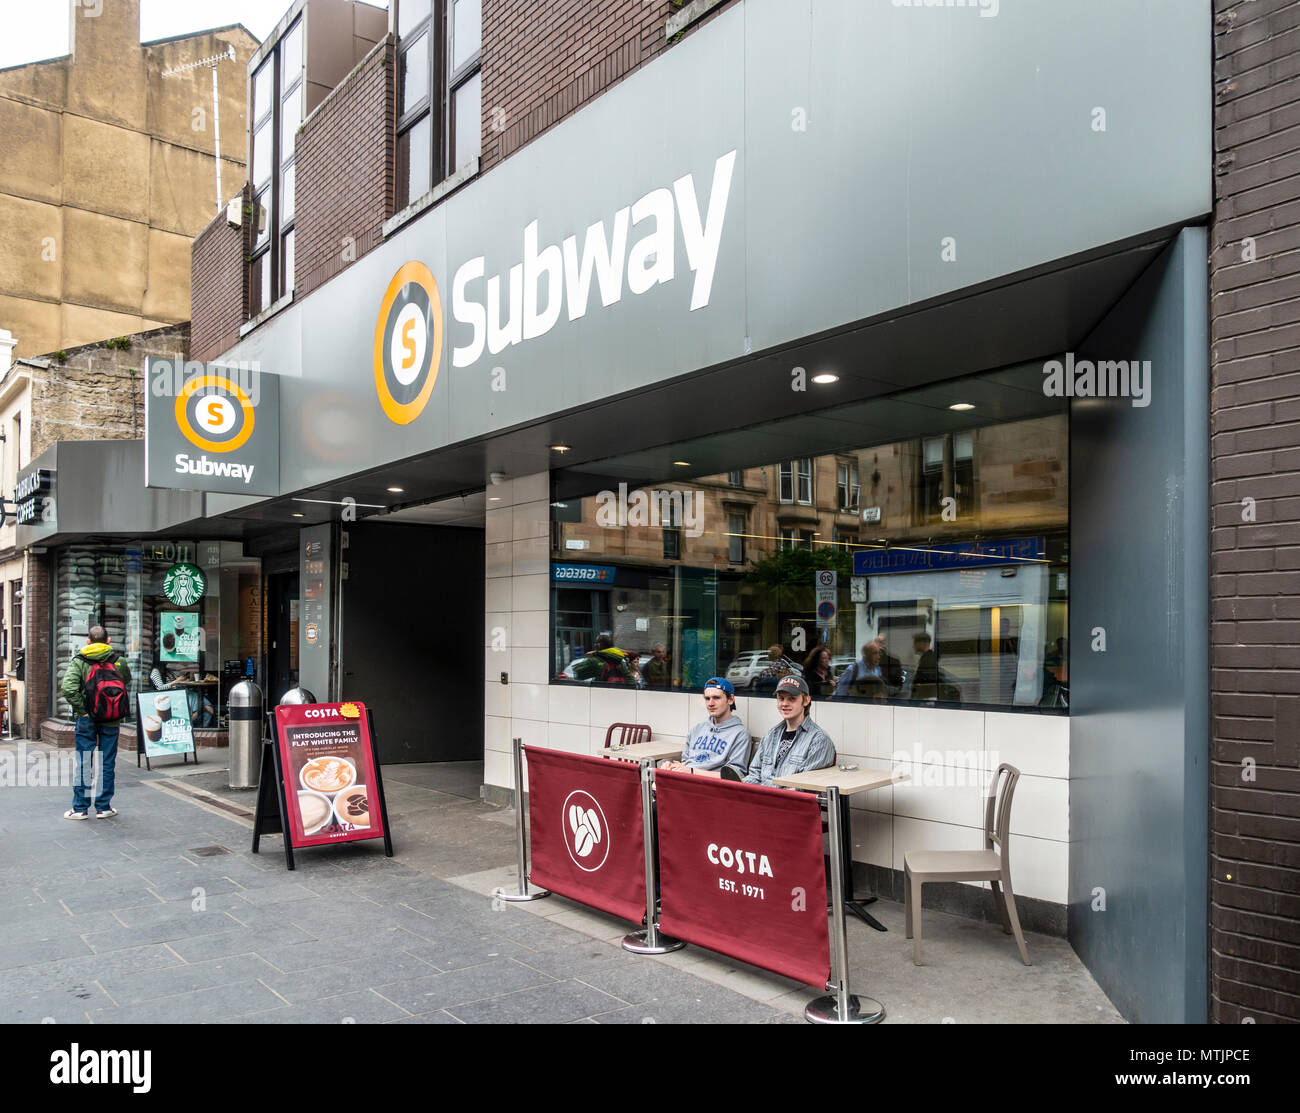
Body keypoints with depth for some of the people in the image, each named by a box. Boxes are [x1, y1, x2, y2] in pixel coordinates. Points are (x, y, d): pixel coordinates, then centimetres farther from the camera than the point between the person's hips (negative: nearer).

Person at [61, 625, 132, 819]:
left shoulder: (79, 661, -4)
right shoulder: (119, 662, 2)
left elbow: (68, 688, -16)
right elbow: (128, 686, 10)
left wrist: (81, 709, -9)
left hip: (87, 719, -1)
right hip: (111, 721, 1)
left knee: (84, 763, 6)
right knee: (107, 762, 9)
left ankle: (80, 808, 11)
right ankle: (104, 807, 15)